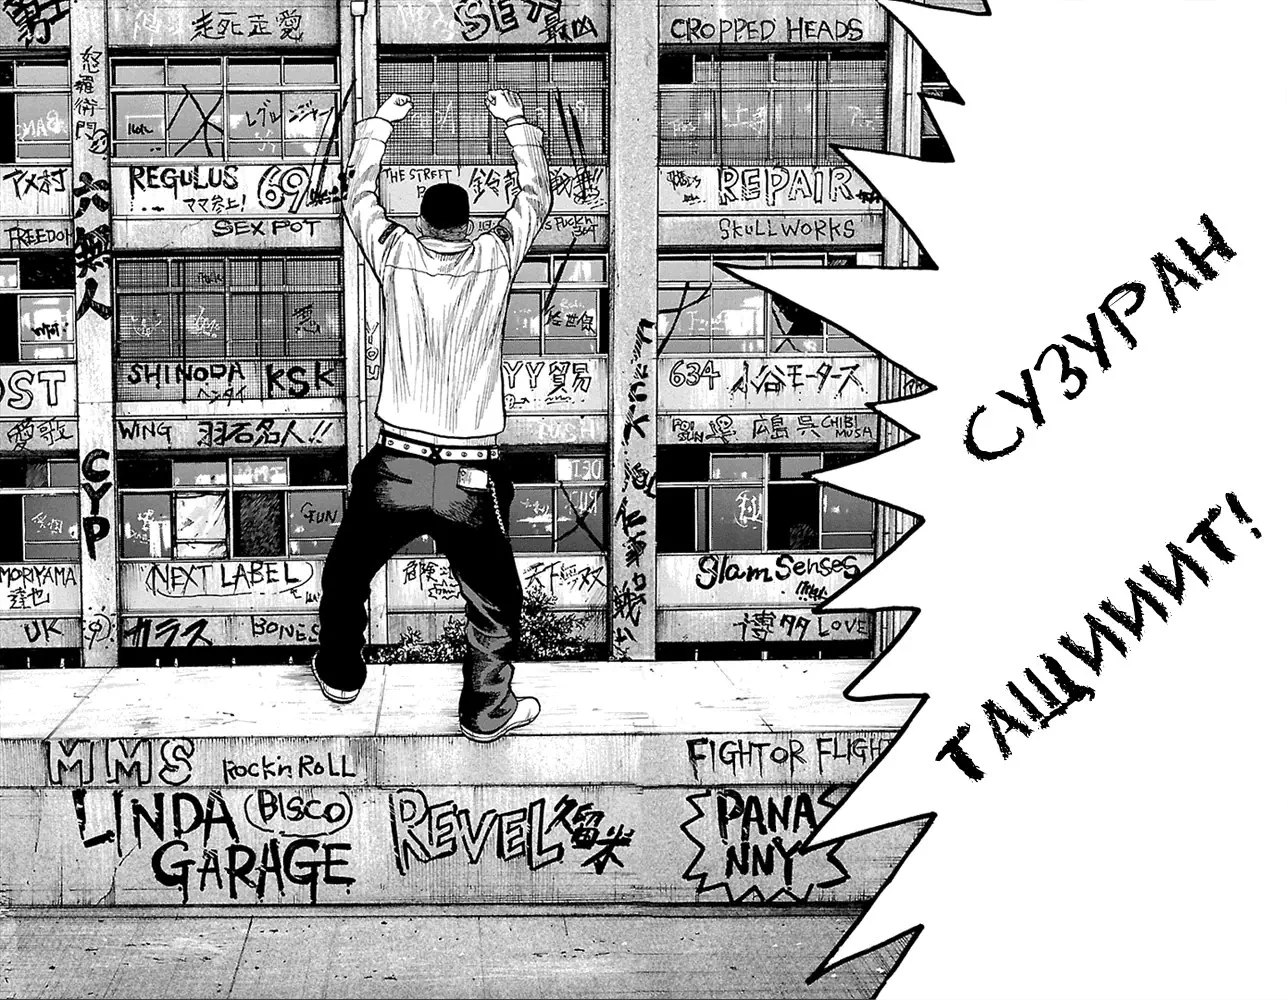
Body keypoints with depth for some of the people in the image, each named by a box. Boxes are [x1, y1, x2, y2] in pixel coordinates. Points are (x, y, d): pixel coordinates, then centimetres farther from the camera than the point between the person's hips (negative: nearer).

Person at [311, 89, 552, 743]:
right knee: (495, 604, 15)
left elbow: (359, 192, 17)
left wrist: (382, 120, 30)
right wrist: (515, 121, 28)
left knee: (345, 576, 25)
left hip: (395, 468, 1)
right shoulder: (495, 259, -2)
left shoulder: (396, 255, -1)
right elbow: (536, 197, 16)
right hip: (470, 478, -1)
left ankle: (339, 677, 40)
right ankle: (486, 714, 21)